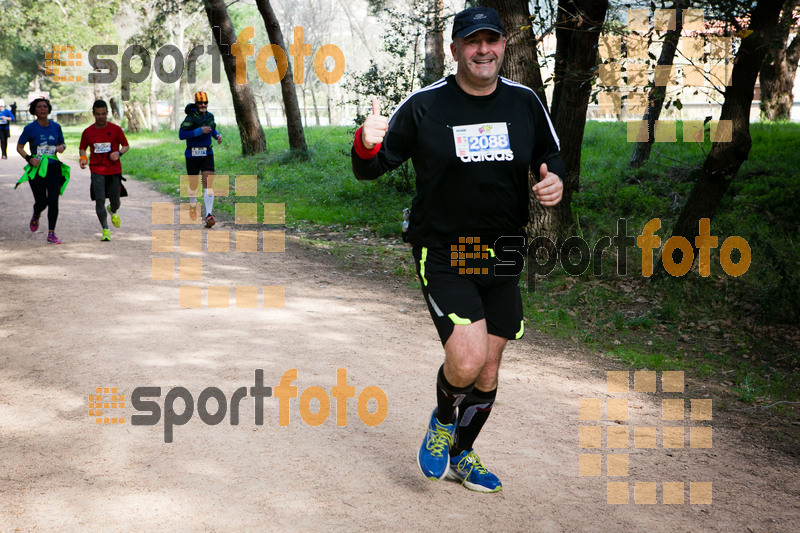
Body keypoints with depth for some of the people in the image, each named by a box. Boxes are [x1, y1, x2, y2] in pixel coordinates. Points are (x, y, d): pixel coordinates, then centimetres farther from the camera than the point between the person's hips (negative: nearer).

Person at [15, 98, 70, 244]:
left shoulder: (56, 126, 7)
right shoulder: (30, 128, -2)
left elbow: (62, 143, 19)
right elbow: (19, 147, 2)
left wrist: (61, 147, -6)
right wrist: (29, 159, -15)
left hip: (54, 168, 2)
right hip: (37, 169, -2)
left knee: (53, 201, -6)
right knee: (41, 202, -5)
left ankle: (51, 234, 3)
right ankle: (35, 217, 32)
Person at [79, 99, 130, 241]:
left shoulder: (116, 129, -1)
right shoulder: (88, 132, 2)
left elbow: (126, 146, 7)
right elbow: (82, 148, 15)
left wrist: (119, 153, -14)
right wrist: (83, 158, -6)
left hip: (114, 171, 0)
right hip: (97, 171, 0)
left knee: (115, 201, 7)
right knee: (99, 200, -12)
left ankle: (113, 211, 45)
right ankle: (105, 230, -5)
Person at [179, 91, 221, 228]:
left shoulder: (210, 116, 6)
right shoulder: (191, 117, -12)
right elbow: (181, 135, -21)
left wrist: (217, 135, 6)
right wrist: (200, 131, -25)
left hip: (207, 154, 3)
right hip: (192, 155, -3)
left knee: (208, 183, -12)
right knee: (193, 184, 10)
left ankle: (209, 215, -19)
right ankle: (192, 205, 42)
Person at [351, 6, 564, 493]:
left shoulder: (525, 102, 2)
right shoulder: (424, 106, -8)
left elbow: (551, 155, 17)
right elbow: (371, 170, -5)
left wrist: (555, 180, -6)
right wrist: (366, 145, -29)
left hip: (502, 257, 5)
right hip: (442, 256, -4)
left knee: (489, 370, 12)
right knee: (466, 360, -20)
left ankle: (461, 455, 36)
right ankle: (443, 421, 15)